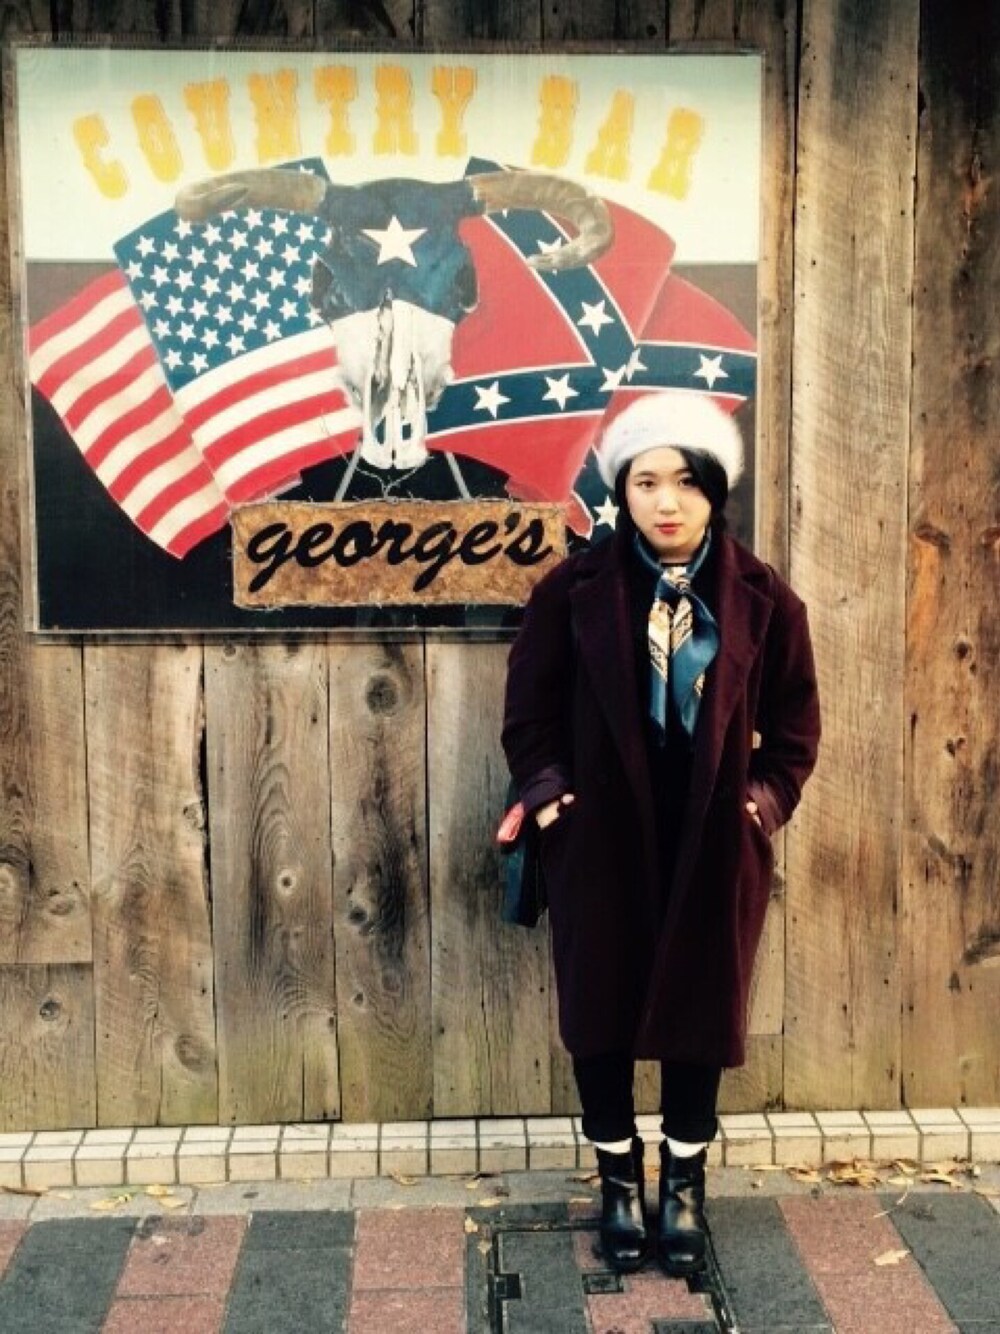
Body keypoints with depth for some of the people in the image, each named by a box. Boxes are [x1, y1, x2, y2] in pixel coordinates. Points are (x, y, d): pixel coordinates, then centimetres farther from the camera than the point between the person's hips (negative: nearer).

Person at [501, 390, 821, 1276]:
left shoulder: (763, 598, -1)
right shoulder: (572, 590, -3)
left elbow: (796, 721, 6)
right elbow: (529, 708, 2)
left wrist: (767, 799, -6)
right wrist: (547, 791, -9)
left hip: (716, 843, 1)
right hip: (600, 837, 0)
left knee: (700, 1008, 9)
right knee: (600, 1008, 8)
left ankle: (684, 1183, 29)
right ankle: (620, 1179, 28)